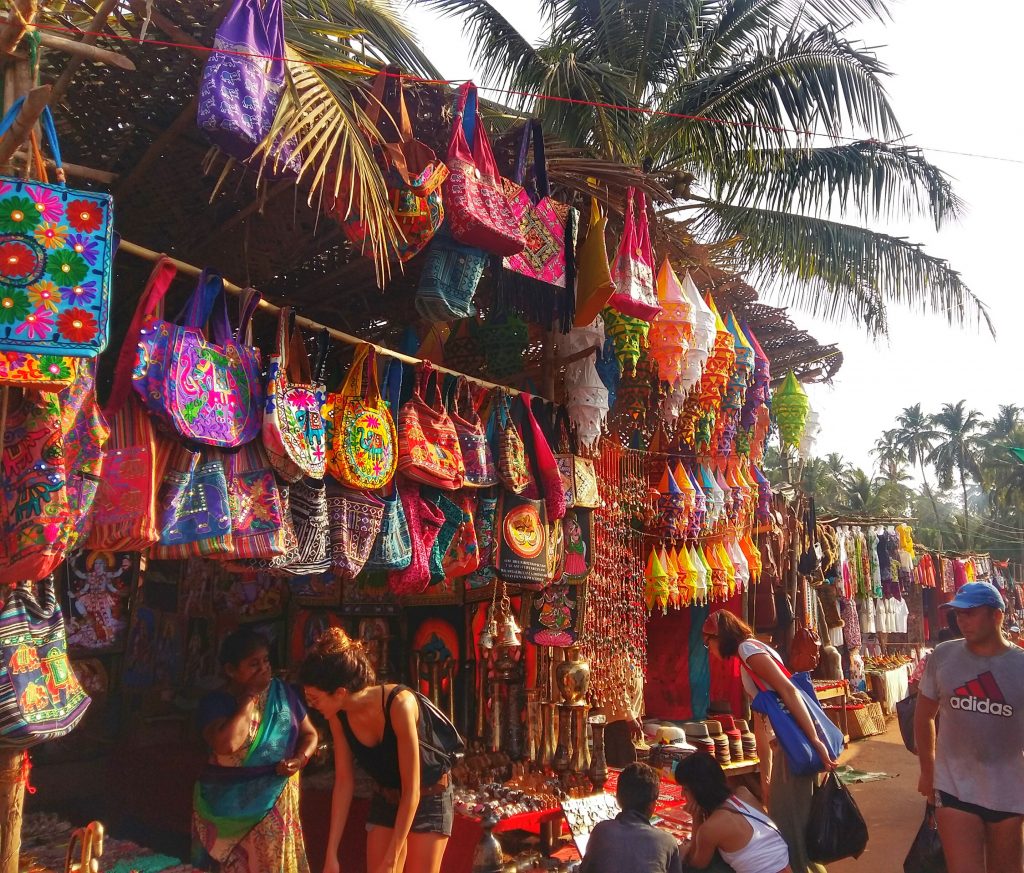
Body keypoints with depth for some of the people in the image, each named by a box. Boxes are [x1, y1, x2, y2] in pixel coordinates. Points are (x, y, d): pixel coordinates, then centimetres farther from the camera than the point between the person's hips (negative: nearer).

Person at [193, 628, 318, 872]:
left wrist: (300, 759, -14)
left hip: (276, 802, 3)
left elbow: (309, 734, 7)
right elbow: (226, 744, -28)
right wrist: (250, 696, -21)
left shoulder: (282, 692, 0)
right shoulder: (215, 702, -10)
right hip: (230, 806, -2)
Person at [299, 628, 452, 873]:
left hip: (428, 797, -5)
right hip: (385, 799, 5)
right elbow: (344, 782, -6)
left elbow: (412, 791, -29)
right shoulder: (339, 716, -16)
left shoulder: (399, 704, -34)